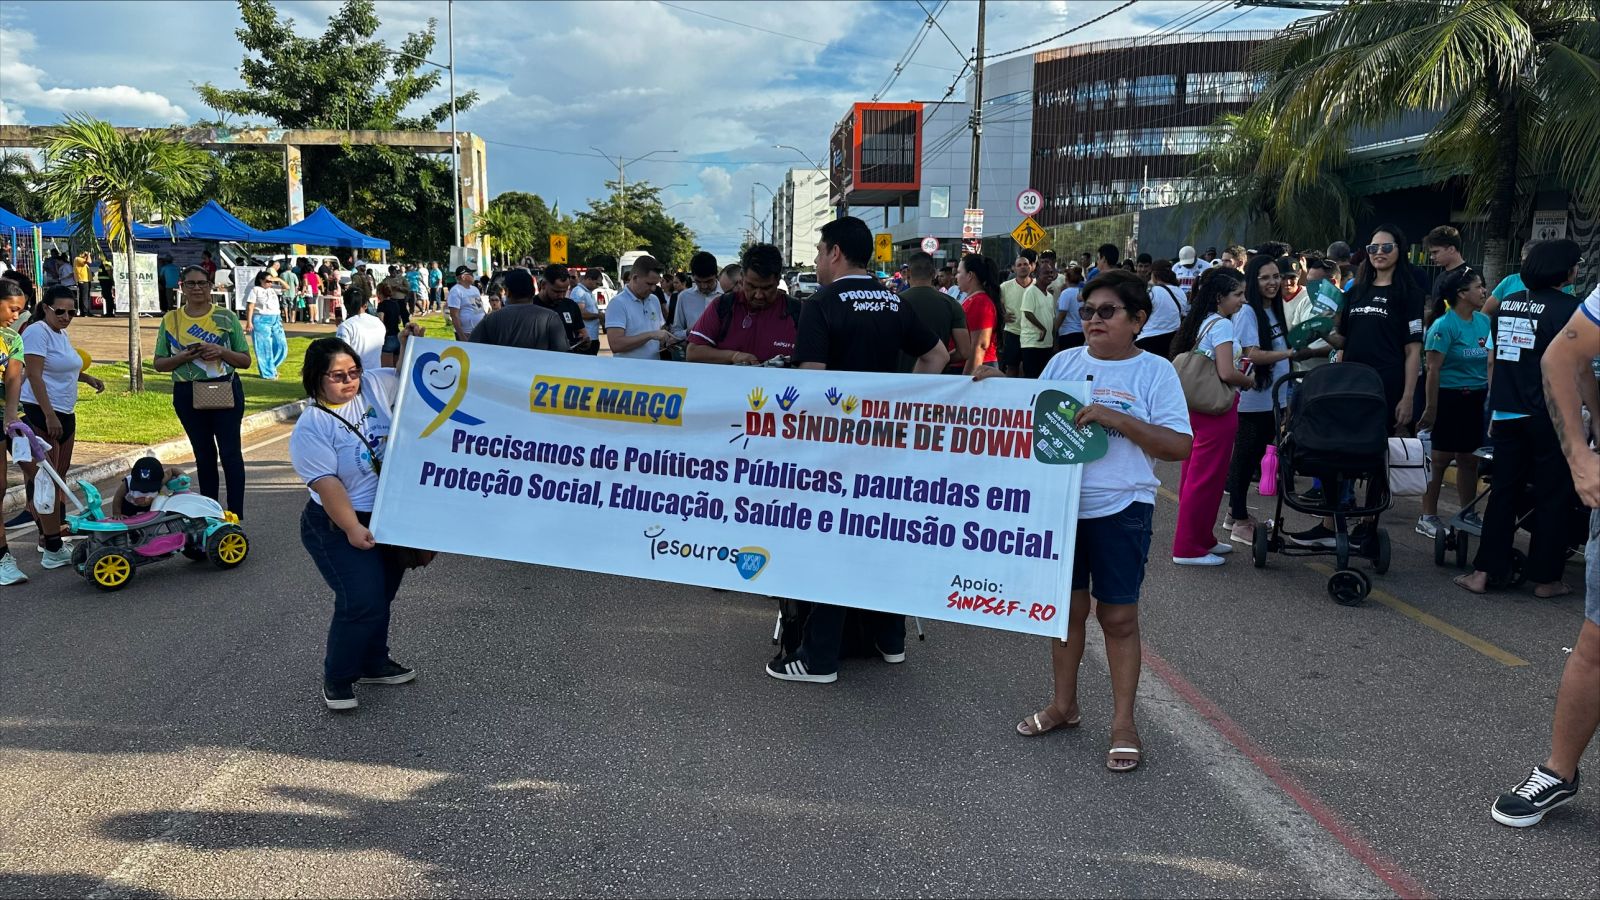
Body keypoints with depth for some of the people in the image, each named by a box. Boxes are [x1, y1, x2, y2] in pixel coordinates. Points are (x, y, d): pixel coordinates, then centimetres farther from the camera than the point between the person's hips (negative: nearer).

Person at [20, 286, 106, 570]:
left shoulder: (62, 334, 15)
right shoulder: (37, 332, -12)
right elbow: (35, 376, -19)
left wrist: (87, 377, 14)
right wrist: (49, 415, -25)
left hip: (64, 414, 10)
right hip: (41, 415, -10)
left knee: (58, 480, 14)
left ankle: (49, 535, 24)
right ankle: (53, 550, -10)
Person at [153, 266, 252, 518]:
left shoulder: (226, 317, 0)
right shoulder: (171, 320, 4)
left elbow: (245, 361, 2)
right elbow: (159, 364, 5)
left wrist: (221, 351, -16)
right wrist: (184, 357, -14)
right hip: (188, 394, 2)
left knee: (230, 452, -5)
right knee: (204, 455, 13)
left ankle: (236, 516, -2)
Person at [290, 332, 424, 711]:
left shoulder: (373, 386, -1)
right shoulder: (311, 427, -16)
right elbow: (326, 484, -22)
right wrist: (352, 528, -30)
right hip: (342, 526, -6)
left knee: (381, 596, 18)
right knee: (362, 602, -14)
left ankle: (373, 664, 37)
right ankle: (337, 679, 7)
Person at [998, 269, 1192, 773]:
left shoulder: (1154, 372, -6)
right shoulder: (1063, 363, 7)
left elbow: (1180, 446, -11)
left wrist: (1117, 419, -21)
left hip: (1120, 508, -4)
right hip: (1060, 502, 4)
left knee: (1118, 616, 4)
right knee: (1068, 606, 14)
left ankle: (1124, 723, 16)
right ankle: (1064, 705, 30)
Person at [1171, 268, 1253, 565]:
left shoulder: (1200, 322, 11)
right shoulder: (1222, 325, -15)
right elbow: (1226, 373, -23)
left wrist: (1237, 364, 14)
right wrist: (1249, 381, -3)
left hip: (1197, 405, 9)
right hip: (1217, 408, -9)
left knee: (1195, 475, 15)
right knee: (1207, 479, -3)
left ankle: (1202, 539, 27)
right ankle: (1189, 548, 2)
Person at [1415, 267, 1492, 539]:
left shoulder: (1484, 321, 7)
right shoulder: (1444, 325, -13)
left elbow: (1490, 361, 16)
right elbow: (1433, 370, -14)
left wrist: (1490, 394, 11)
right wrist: (1431, 409, -15)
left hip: (1475, 400, 6)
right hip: (1448, 397, -6)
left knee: (1469, 458, 11)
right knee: (1440, 458, -1)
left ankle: (1468, 513, 23)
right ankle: (1427, 518, 6)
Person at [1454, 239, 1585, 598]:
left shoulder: (1508, 303, 9)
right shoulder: (1568, 307, -9)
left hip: (1507, 414, 5)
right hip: (1548, 416, -5)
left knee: (1504, 492, 10)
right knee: (1553, 495, 6)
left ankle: (1484, 572, 7)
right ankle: (1544, 578, 12)